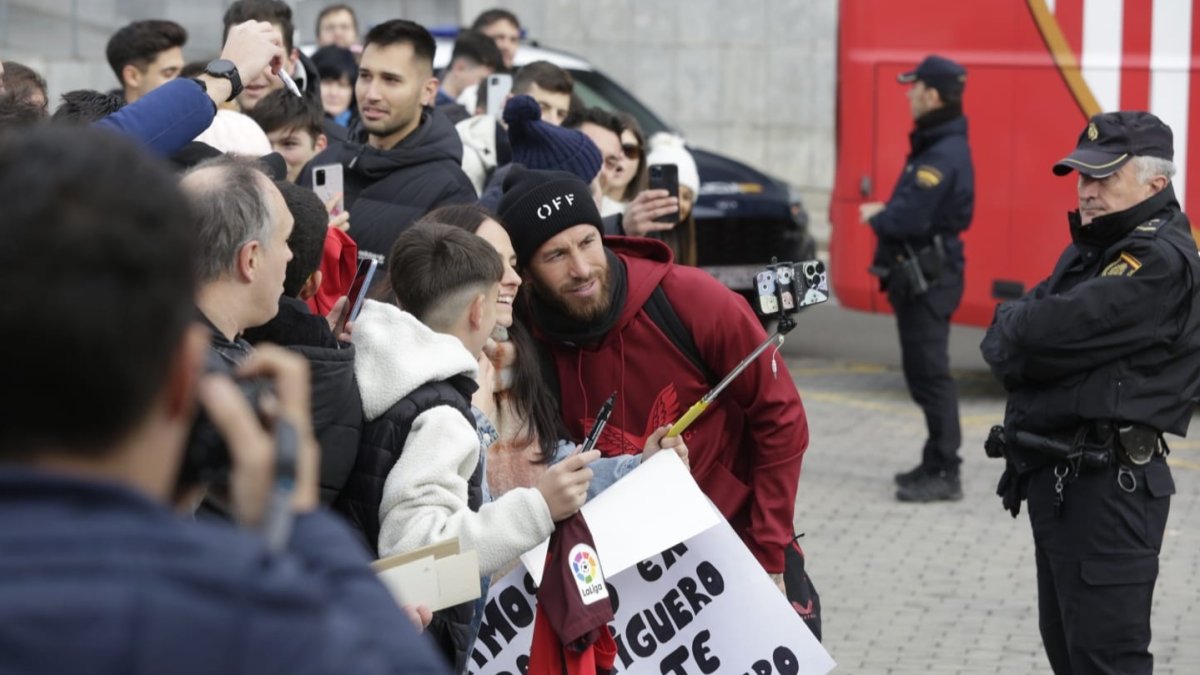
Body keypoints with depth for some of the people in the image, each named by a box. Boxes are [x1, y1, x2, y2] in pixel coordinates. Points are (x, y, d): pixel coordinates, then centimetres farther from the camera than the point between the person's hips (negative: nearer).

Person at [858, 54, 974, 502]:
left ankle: (944, 474, -5)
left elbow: (909, 218, -26)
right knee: (923, 372, 16)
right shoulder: (937, 146, 14)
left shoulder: (943, 154, -20)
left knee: (930, 373, -8)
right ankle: (937, 463, 25)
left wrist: (876, 217, -8)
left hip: (928, 279, -11)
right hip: (919, 275, 11)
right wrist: (885, 213, 2)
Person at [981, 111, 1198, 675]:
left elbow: (1050, 334, -24)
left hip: (1108, 488, -10)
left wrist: (1011, 332, -2)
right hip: (1056, 481, 10)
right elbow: (1008, 337, 12)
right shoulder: (1089, 250, 17)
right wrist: (1023, 335, -11)